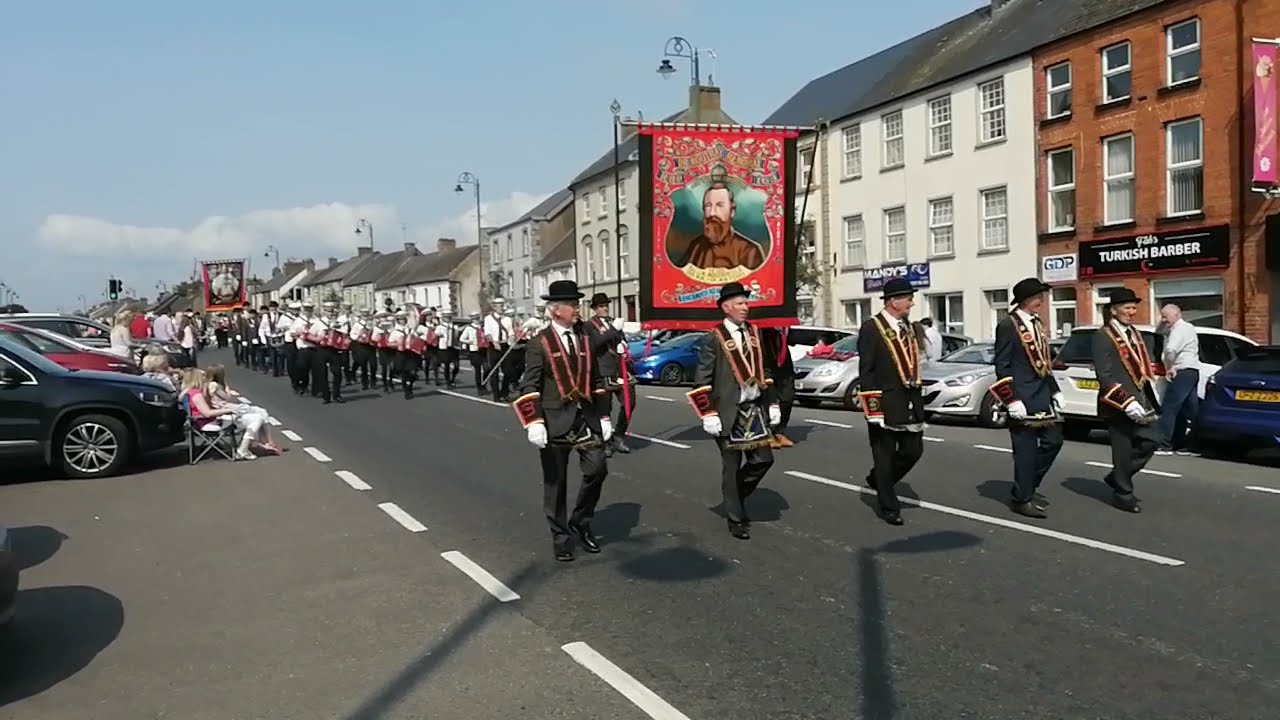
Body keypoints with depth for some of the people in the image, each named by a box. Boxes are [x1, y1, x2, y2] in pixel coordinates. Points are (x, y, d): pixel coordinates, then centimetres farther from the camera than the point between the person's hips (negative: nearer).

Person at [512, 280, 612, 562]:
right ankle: (561, 536, 20)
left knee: (597, 470, -3)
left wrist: (603, 417, 9)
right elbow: (529, 386, -9)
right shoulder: (540, 342, -5)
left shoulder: (585, 338, 9)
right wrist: (534, 423, -17)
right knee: (555, 482, 5)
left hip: (586, 417, 4)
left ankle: (580, 522, 20)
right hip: (555, 420, -4)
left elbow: (596, 381, 14)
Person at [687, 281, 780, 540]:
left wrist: (772, 403, 12)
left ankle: (736, 496, 32)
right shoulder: (713, 338, -10)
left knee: (763, 459, 7)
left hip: (755, 408, 6)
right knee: (732, 467, 5)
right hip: (729, 411, -6)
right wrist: (708, 415, -16)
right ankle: (736, 518, 19)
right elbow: (702, 380, -11)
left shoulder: (753, 331, 9)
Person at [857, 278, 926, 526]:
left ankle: (878, 479, 33)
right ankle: (888, 507, 15)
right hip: (885, 403, -7)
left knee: (913, 451, 10)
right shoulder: (871, 328, -10)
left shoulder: (908, 326, 13)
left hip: (910, 401, 7)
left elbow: (913, 364, 16)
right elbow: (866, 370, -13)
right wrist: (871, 405, -17)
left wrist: (917, 398, 13)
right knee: (885, 455, 3)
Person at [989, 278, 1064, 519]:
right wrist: (1013, 400, -18)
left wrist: (1055, 391, 13)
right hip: (1023, 398, -8)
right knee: (1026, 450, -2)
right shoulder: (1008, 325, -12)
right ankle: (1022, 499, 10)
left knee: (1053, 441, 11)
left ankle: (1028, 486, 26)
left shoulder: (1038, 324, 13)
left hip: (1043, 395, 8)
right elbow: (1002, 366, -14)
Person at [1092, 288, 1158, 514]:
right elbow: (1104, 376, -18)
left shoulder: (1135, 334, 15)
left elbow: (1145, 368, 20)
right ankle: (1123, 494, 15)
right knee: (1123, 451, 0)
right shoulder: (1103, 337, -12)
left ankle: (1118, 477, 24)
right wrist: (1127, 402, -22)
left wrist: (1151, 399, 10)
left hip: (1140, 402, 8)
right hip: (1117, 407, -8)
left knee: (1151, 441, 7)